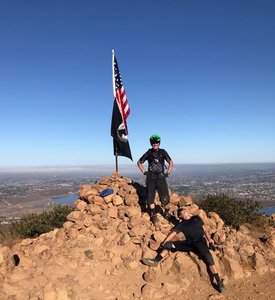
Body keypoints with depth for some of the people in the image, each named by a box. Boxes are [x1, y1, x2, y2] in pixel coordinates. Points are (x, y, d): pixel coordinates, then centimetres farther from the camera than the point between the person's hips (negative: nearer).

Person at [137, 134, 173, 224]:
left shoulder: (163, 152, 1)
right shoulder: (148, 153, 2)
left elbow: (171, 163, 10)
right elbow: (139, 163, 14)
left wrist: (167, 173, 1)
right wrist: (144, 172, 4)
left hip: (161, 178, 0)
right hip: (151, 178, 1)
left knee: (165, 198, -6)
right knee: (150, 198, -2)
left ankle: (167, 213, 20)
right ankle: (153, 215, 16)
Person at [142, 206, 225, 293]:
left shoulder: (196, 218, 19)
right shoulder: (181, 224, 18)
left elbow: (205, 230, 17)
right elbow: (172, 234, 10)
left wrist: (210, 242, 5)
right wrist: (163, 243, -1)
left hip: (200, 241, -3)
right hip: (188, 243, 3)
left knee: (207, 255, -32)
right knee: (168, 244, -10)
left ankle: (218, 282, -33)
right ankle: (156, 260, -22)